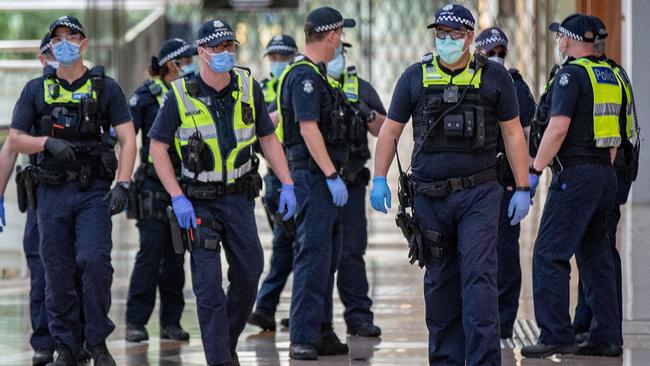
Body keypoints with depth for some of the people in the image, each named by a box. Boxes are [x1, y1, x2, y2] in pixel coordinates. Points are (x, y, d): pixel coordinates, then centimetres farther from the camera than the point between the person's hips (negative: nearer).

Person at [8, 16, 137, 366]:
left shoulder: (105, 87, 5)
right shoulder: (36, 90, 9)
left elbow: (127, 139, 1)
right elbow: (14, 140, 7)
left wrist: (123, 184, -12)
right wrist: (48, 143, -13)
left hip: (94, 191, -2)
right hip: (52, 190, 2)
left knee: (94, 260, -17)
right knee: (57, 271, 3)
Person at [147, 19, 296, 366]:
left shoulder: (248, 88, -1)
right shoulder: (181, 95, -11)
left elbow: (268, 138, 8)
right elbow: (157, 147, -6)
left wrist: (287, 185, 0)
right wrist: (177, 198, -13)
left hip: (238, 196, 4)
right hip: (198, 201, -4)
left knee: (249, 272, 5)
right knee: (208, 282, -8)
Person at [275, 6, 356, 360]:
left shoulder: (314, 73, 18)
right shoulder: (304, 76, -14)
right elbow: (308, 128, -20)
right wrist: (332, 176, -22)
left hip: (324, 176, 11)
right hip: (314, 174, -11)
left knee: (327, 257, 12)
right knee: (313, 255, -12)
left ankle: (321, 333, 16)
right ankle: (303, 339, -13)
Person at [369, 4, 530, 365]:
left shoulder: (494, 76, 2)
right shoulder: (416, 77, 6)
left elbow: (513, 134, 5)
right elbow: (390, 131, 11)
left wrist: (523, 189, 1)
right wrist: (380, 179, 1)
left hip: (478, 194, -2)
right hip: (429, 196, 2)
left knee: (479, 277, -11)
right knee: (440, 281, 9)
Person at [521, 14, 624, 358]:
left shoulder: (571, 74, -9)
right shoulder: (611, 77, 16)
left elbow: (559, 126, -18)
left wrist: (534, 171, -15)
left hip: (575, 174, -9)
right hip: (605, 174, 9)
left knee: (549, 255, -7)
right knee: (596, 256, 12)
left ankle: (556, 334, -13)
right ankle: (606, 337, 10)